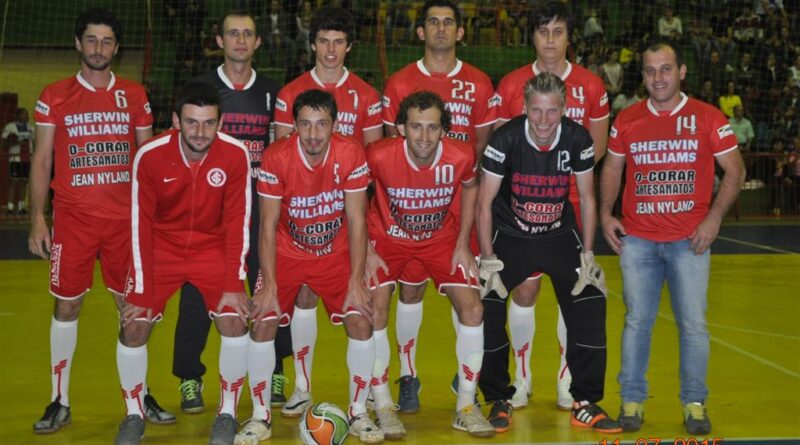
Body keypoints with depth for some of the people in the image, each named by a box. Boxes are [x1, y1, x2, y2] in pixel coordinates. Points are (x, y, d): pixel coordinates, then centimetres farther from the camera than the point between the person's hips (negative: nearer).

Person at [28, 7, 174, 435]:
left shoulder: (134, 95, 6)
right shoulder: (55, 96, 1)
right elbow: (41, 160, 3)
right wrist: (37, 219, -4)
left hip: (126, 219, 1)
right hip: (73, 219, -1)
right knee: (67, 306, 3)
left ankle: (141, 395, 20)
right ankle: (59, 401, 14)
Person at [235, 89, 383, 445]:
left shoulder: (351, 154, -19)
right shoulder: (275, 158, -21)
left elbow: (356, 220, -13)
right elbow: (268, 225, -14)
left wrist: (356, 281, -16)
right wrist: (269, 285, -18)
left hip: (335, 254, 1)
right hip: (286, 254, 0)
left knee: (361, 321, -12)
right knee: (263, 323, -12)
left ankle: (358, 413, 7)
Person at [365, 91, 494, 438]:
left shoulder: (461, 157, -24)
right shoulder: (379, 156, -28)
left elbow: (469, 188, 0)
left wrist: (463, 244, -3)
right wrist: (367, 251, -12)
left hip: (442, 237, 1)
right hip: (388, 237, -1)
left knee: (472, 308, -9)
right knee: (375, 311, -16)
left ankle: (466, 408, 7)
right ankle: (383, 408, 2)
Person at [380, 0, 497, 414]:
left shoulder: (479, 84, 5)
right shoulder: (399, 83, 3)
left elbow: (483, 146, 7)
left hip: (462, 202, 1)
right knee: (410, 286, 3)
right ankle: (408, 376, 16)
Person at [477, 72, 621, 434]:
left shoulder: (578, 139, -14)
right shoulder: (506, 139, -20)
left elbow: (587, 198, -1)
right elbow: (484, 202, -12)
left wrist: (587, 255, -2)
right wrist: (488, 261, -13)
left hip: (561, 235, 2)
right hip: (510, 237, -2)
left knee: (591, 306, -7)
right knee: (487, 312, -10)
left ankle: (585, 404, 7)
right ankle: (499, 400, 10)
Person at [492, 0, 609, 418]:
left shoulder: (591, 85, 3)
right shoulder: (511, 84, 1)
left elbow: (598, 147, 8)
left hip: (572, 205, 1)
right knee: (524, 289, 2)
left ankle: (566, 381, 18)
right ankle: (521, 379, 17)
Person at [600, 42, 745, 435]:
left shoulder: (707, 118, -1)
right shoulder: (627, 120, 5)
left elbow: (734, 171, 2)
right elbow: (611, 169, 16)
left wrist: (714, 217, -8)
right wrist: (605, 214, 3)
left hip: (689, 240, -1)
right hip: (637, 239, 2)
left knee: (693, 324, 2)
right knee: (637, 321, 5)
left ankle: (695, 404, 14)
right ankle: (632, 401, 16)